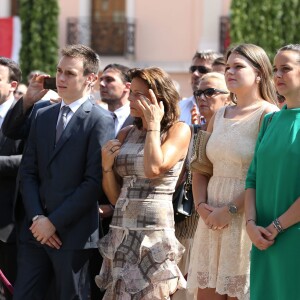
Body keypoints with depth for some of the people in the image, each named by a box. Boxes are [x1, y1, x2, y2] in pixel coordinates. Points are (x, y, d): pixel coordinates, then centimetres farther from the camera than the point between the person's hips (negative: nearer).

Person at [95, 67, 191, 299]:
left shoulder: (179, 130, -2)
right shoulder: (125, 135, 12)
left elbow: (153, 168, -21)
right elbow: (115, 197, 15)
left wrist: (153, 124, -10)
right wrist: (107, 165, -3)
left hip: (153, 235, -5)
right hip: (120, 234, 6)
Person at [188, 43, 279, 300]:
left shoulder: (268, 114, -6)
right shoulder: (219, 116, 17)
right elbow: (200, 170, 17)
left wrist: (231, 209, -18)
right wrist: (201, 206, -1)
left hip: (245, 218, -7)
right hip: (213, 219, 7)